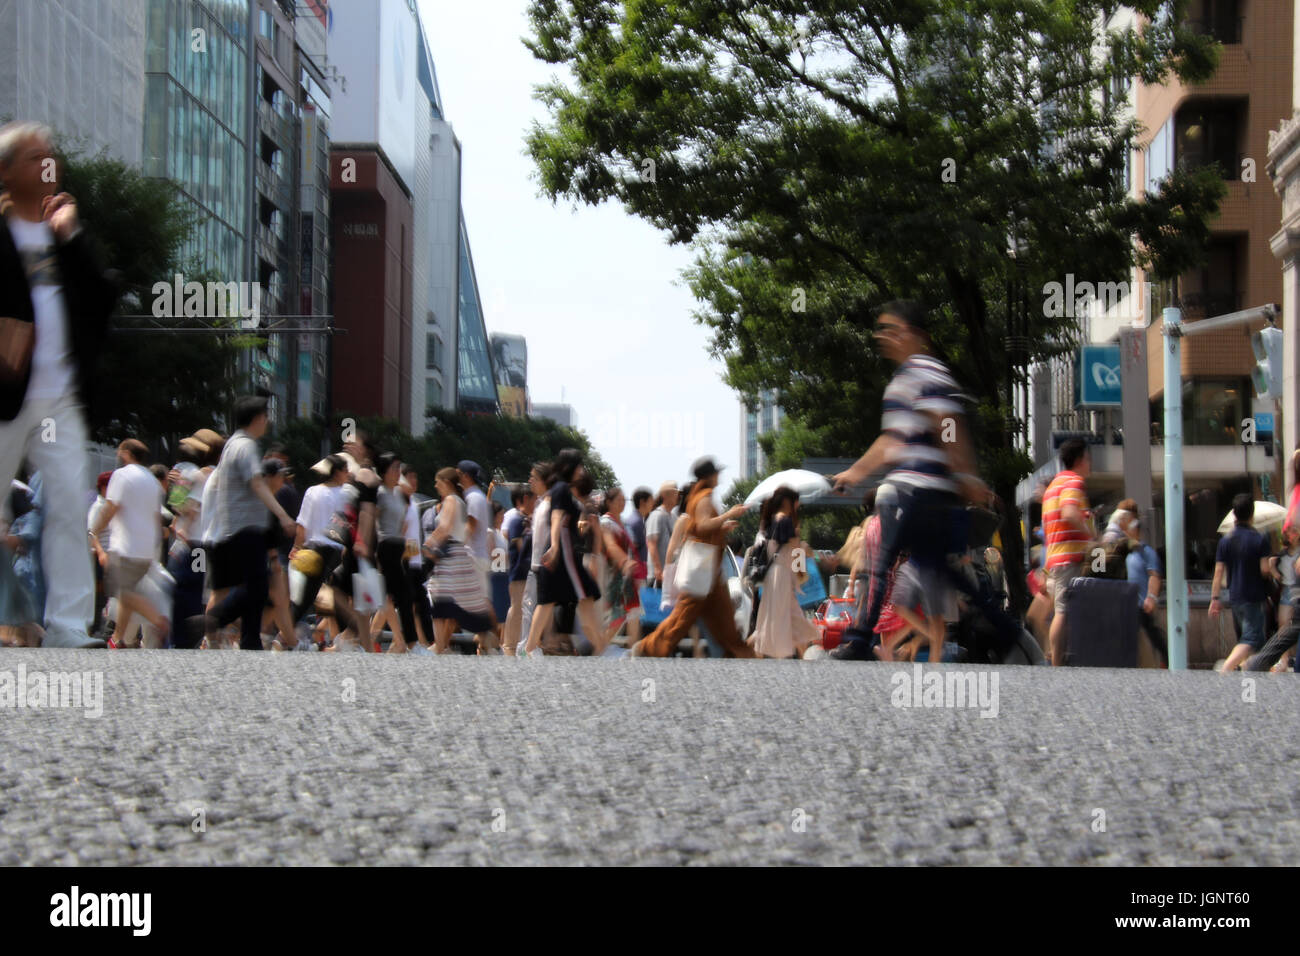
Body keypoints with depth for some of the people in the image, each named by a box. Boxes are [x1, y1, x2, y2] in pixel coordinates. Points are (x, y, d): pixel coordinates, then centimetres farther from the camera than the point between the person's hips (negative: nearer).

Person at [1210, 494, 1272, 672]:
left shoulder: (1226, 540, 2)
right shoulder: (1260, 539, -12)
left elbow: (1218, 572, 0)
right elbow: (1265, 570, -16)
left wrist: (1215, 598, 3)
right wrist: (1271, 564, 7)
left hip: (1235, 596, 6)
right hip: (1254, 597, -6)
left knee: (1247, 634, 23)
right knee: (1251, 639, -8)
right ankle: (1225, 670, -26)